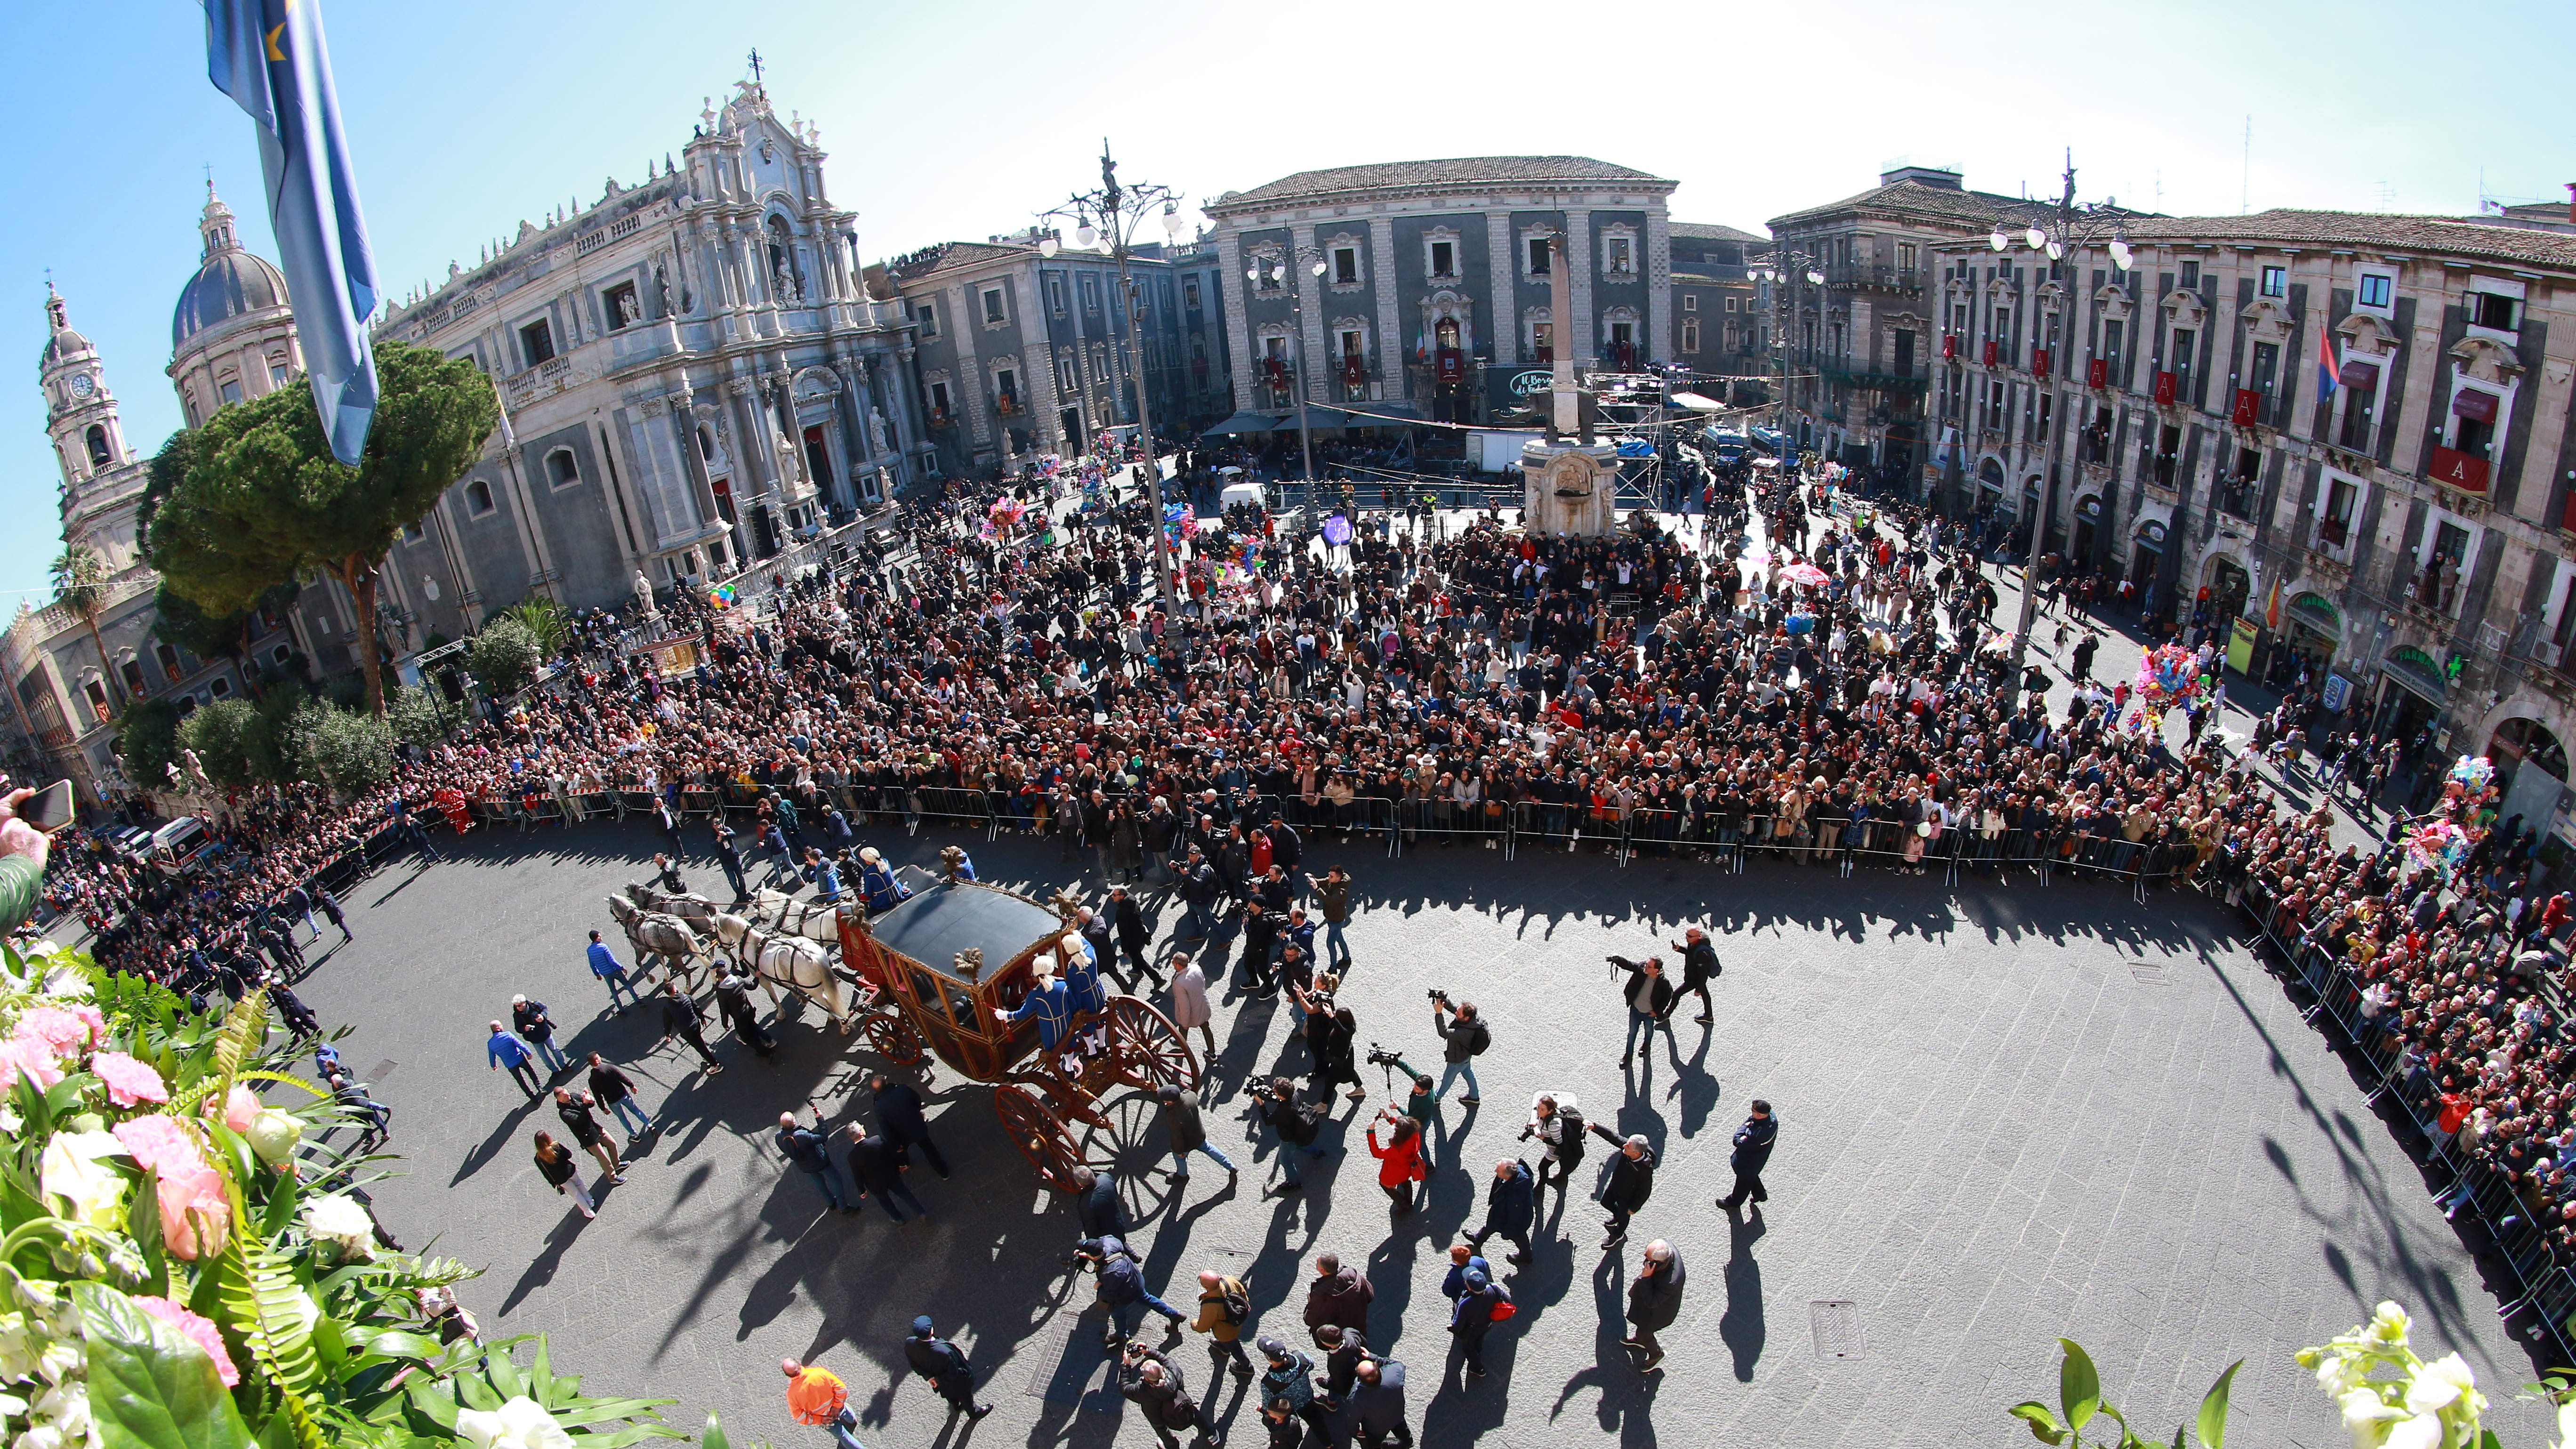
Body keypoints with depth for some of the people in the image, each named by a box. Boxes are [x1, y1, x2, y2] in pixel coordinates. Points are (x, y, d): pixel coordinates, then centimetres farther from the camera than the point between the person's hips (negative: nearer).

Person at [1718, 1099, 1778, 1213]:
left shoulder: (1757, 1135, -48)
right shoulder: (1772, 1118, -24)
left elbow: (1738, 1142, -33)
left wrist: (1746, 1126, -24)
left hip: (1748, 1163, -7)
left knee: (1743, 1182, 23)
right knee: (1752, 1176, 36)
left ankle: (1734, 1202, 51)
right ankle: (1760, 1194, 61)